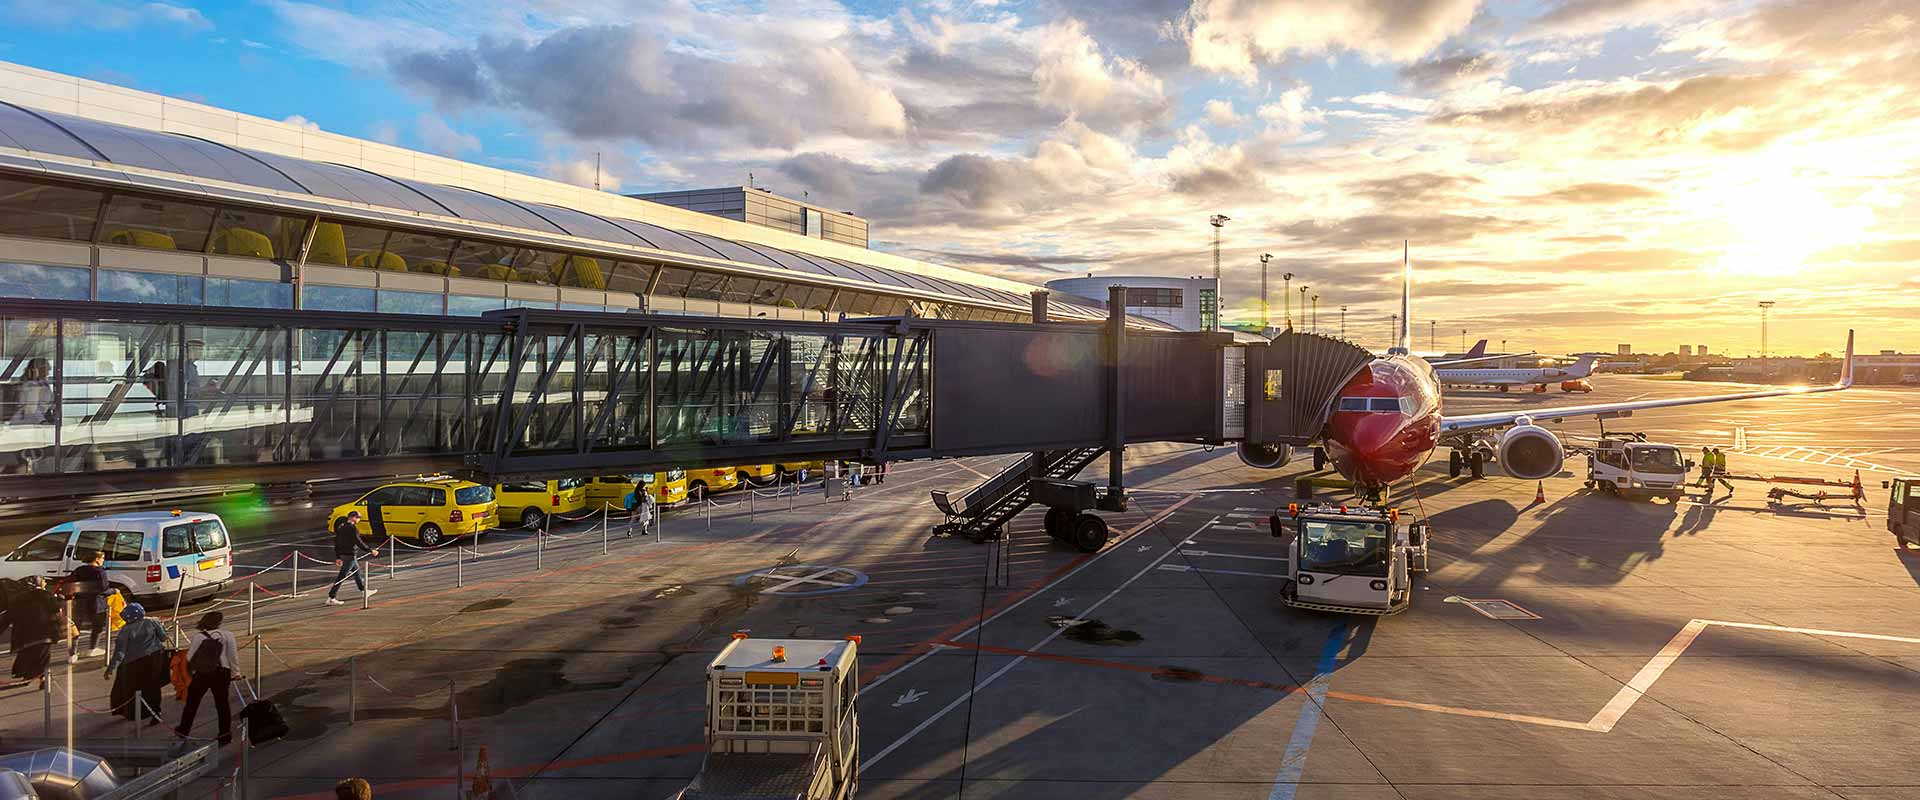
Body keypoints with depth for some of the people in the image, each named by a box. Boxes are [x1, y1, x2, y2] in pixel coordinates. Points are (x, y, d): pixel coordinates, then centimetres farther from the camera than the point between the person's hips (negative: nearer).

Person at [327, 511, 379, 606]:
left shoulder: (341, 528, 10)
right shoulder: (352, 528, -17)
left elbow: (336, 543, 14)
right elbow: (359, 542, -20)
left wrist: (337, 557, 19)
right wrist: (371, 550, -12)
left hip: (343, 555, 10)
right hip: (350, 555, -10)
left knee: (357, 572, 23)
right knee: (341, 577, -6)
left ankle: (364, 591, 37)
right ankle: (331, 598, -6)